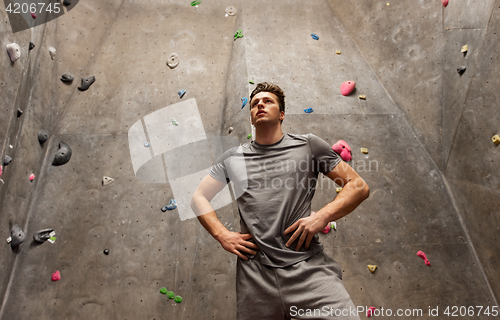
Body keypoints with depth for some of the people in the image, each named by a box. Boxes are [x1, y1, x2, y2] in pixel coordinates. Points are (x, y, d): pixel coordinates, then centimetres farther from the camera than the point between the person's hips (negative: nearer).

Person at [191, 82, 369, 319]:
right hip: (254, 275, 2)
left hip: (308, 267, -2)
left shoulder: (308, 145, 7)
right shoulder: (232, 158, 13)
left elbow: (358, 186, 8)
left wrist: (323, 216, -7)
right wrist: (222, 235, 4)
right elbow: (199, 198, 19)